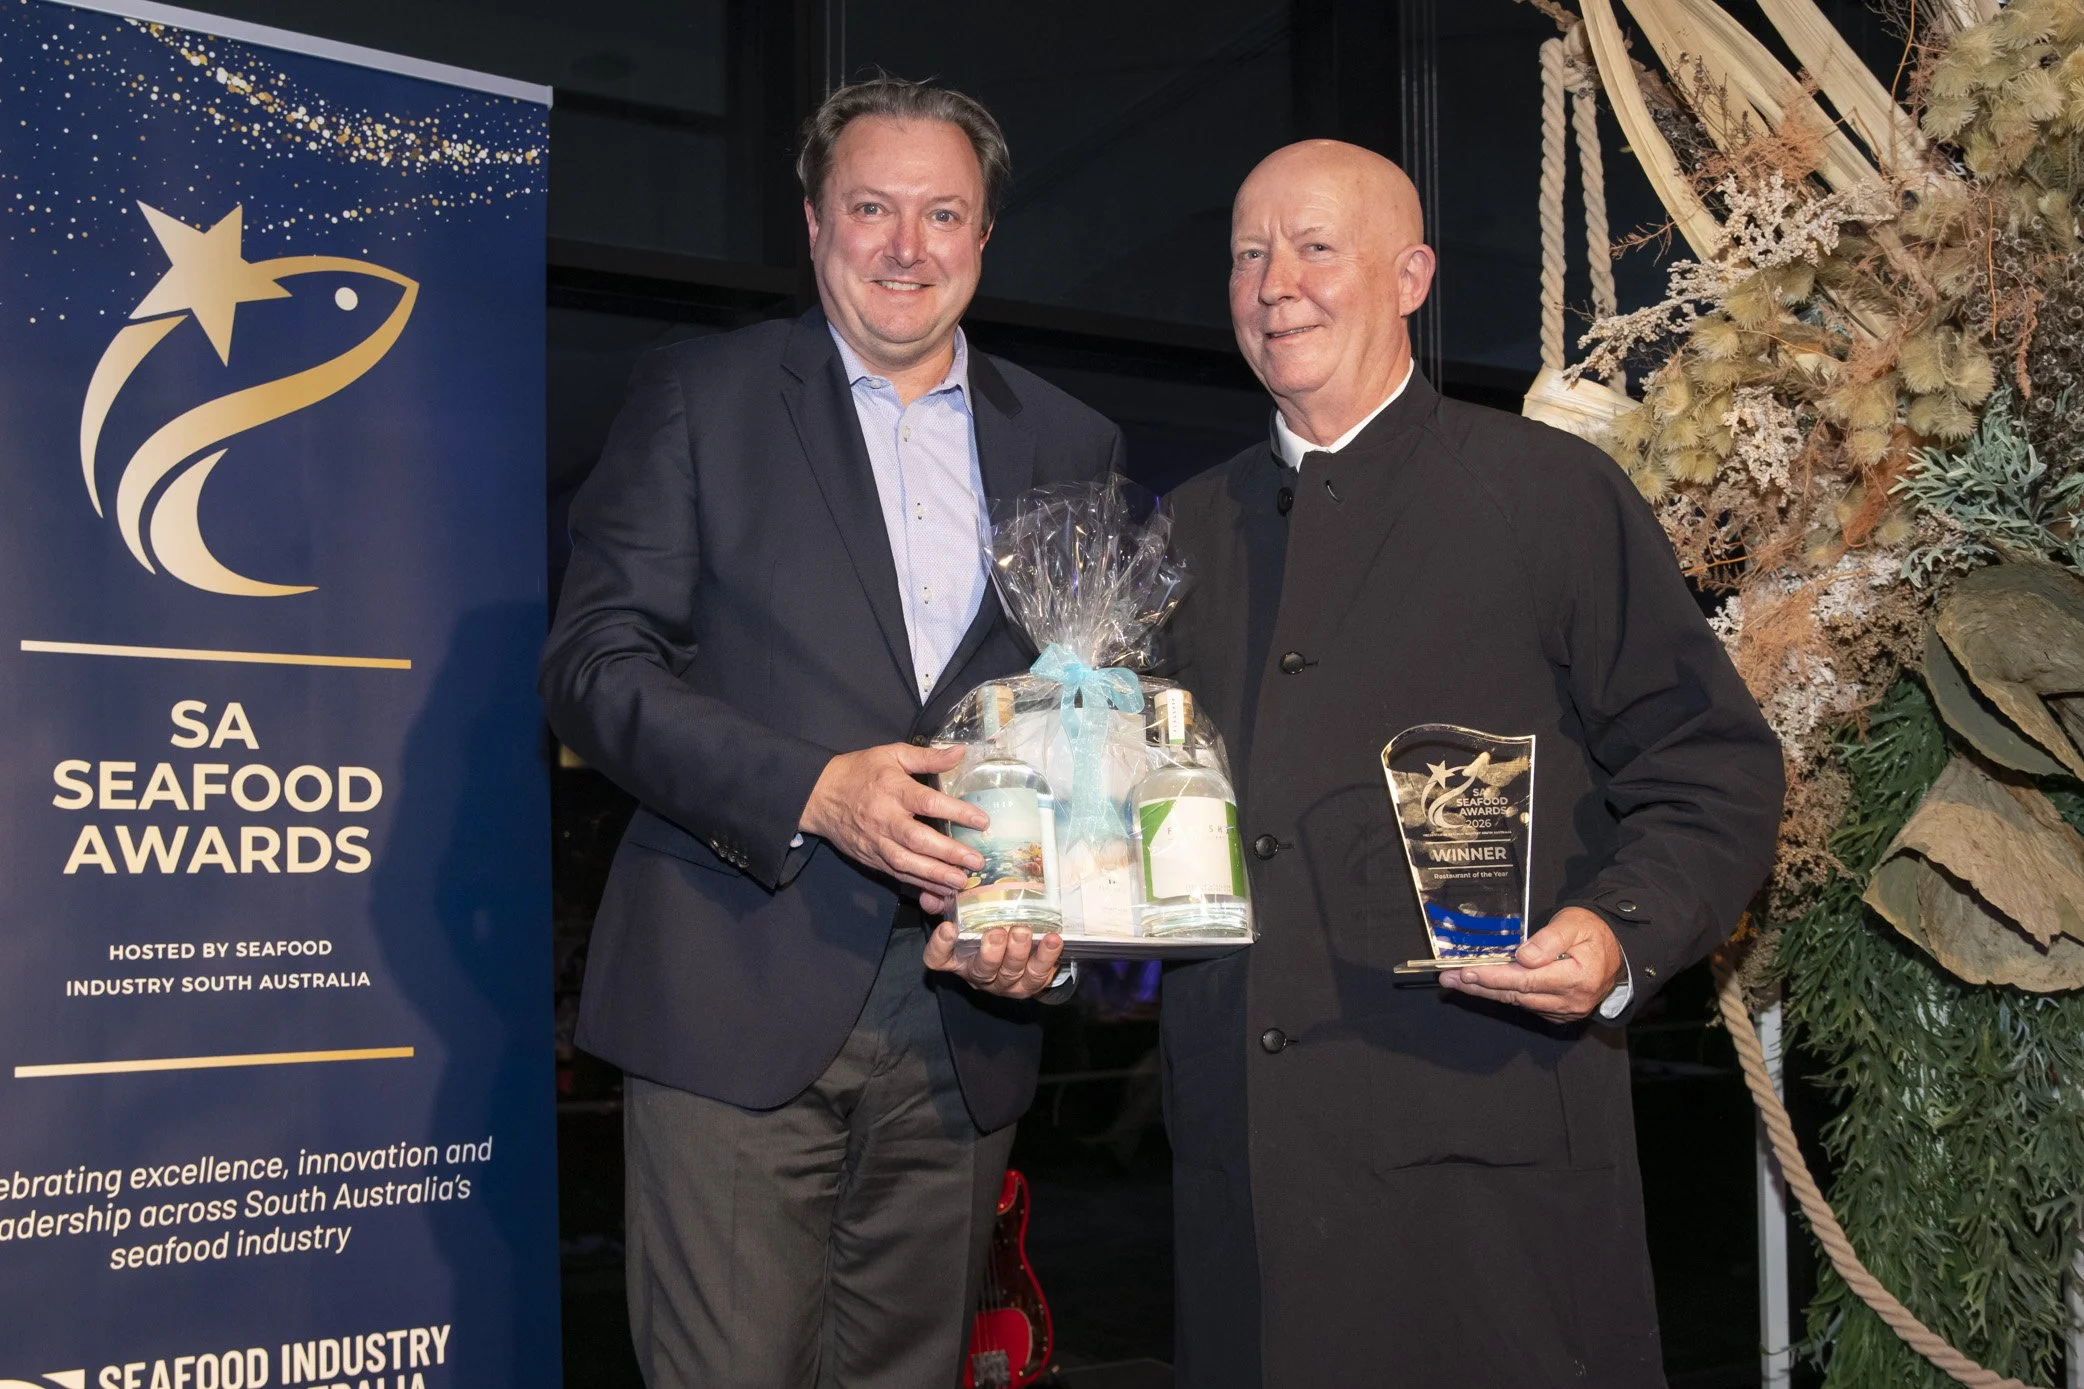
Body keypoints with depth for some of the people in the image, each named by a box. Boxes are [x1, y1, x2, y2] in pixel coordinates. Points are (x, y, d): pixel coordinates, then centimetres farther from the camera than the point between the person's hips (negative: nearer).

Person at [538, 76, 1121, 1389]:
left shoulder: (1071, 445, 13)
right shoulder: (700, 396, 4)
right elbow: (595, 662, -4)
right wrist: (813, 790, -18)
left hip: (965, 1027, 3)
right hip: (736, 1009, -3)